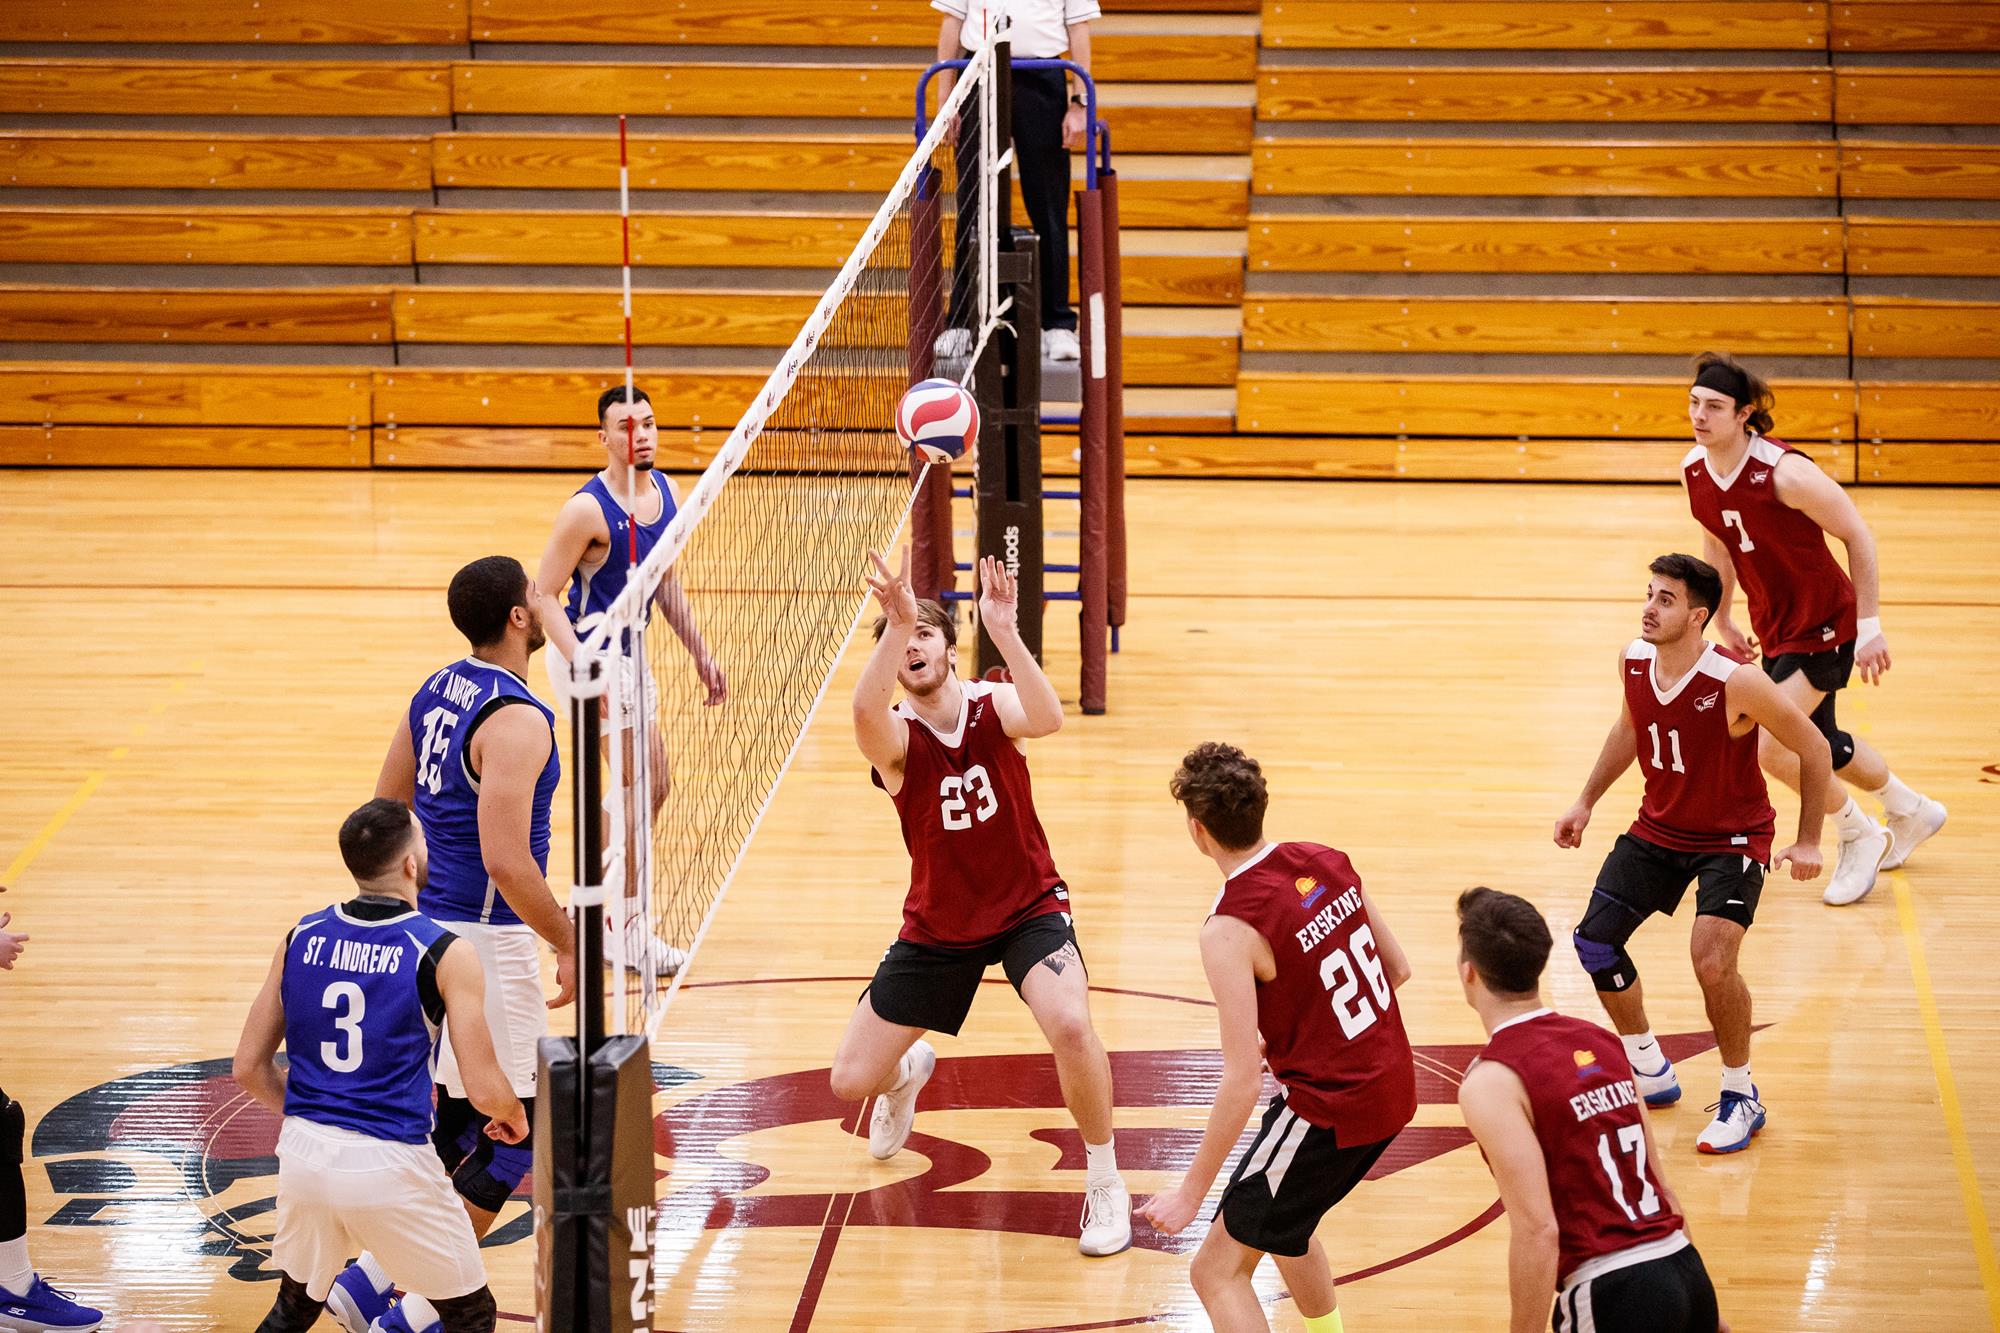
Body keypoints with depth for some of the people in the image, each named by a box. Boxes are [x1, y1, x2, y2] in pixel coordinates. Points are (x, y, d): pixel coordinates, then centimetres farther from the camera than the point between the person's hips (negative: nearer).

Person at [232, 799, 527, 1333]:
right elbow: (484, 1090, -9)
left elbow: (249, 1068, 9)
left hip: (303, 1154, 5)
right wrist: (514, 1117, 14)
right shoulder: (445, 954, -9)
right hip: (391, 1168, -5)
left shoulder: (302, 937, 4)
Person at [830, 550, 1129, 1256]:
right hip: (937, 927, 2)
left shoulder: (992, 705, -13)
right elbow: (866, 712, -41)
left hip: (1029, 908, -2)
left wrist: (1004, 630, -49)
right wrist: (895, 622, -55)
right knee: (850, 1082, 2)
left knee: (1071, 1025, -32)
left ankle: (1105, 1183, -9)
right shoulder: (895, 737, -15)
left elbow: (1047, 717, -38)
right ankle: (908, 1074, 44)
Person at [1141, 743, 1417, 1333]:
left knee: (1218, 1271, 1)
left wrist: (1191, 1191, -14)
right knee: (1282, 1224, 32)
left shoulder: (1231, 930, -21)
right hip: (1393, 1087, 8)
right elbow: (1396, 968, 12)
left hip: (1328, 1109, -8)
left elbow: (1242, 1083, -22)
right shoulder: (1327, 863, 0)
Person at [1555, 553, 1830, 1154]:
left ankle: (1742, 1098, -1)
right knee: (1595, 939, 3)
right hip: (1659, 829, 7)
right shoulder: (1633, 660, -11)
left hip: (1732, 839, -7)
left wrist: (1808, 842, -14)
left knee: (1712, 959, -24)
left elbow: (1813, 749, -16)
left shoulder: (1736, 684, -29)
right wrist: (1585, 802, 11)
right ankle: (1650, 1072, 25)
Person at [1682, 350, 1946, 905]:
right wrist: (1722, 621, 20)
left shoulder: (1785, 471, -28)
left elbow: (1858, 536, -19)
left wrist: (1869, 627, -18)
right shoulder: (1694, 470, -7)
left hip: (1824, 626, -8)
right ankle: (1913, 813, 49)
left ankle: (1859, 837, 10)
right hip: (1774, 627, 8)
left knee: (1770, 746, -15)